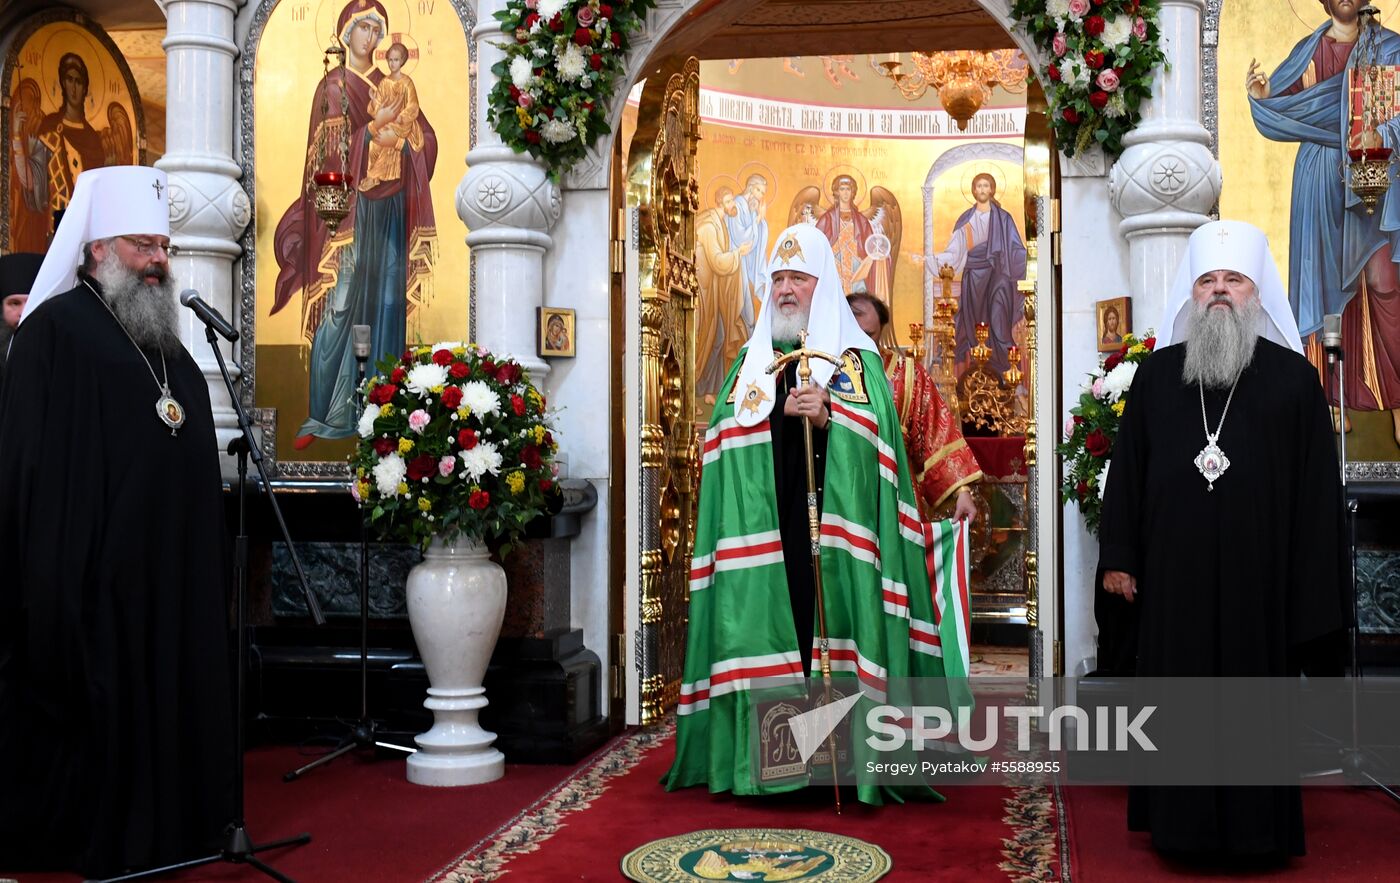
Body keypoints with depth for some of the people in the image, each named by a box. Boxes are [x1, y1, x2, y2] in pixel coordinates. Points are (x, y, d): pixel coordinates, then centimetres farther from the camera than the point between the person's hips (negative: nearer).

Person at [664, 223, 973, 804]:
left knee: (829, 623, -6)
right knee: (767, 625, 0)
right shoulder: (751, 358, 18)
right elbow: (725, 430, 7)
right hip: (761, 524, 3)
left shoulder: (856, 356, 7)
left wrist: (827, 417, -21)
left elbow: (872, 436, -5)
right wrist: (782, 410, -8)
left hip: (830, 523, -3)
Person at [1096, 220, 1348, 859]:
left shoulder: (1293, 377, 1)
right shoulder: (1157, 373, 8)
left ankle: (1255, 827, 20)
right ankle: (1181, 822, 22)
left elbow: (1317, 488, -1)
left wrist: (1314, 588, -4)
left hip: (1258, 576, -2)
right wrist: (1118, 557, 3)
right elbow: (1126, 469, 8)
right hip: (1173, 575, 2)